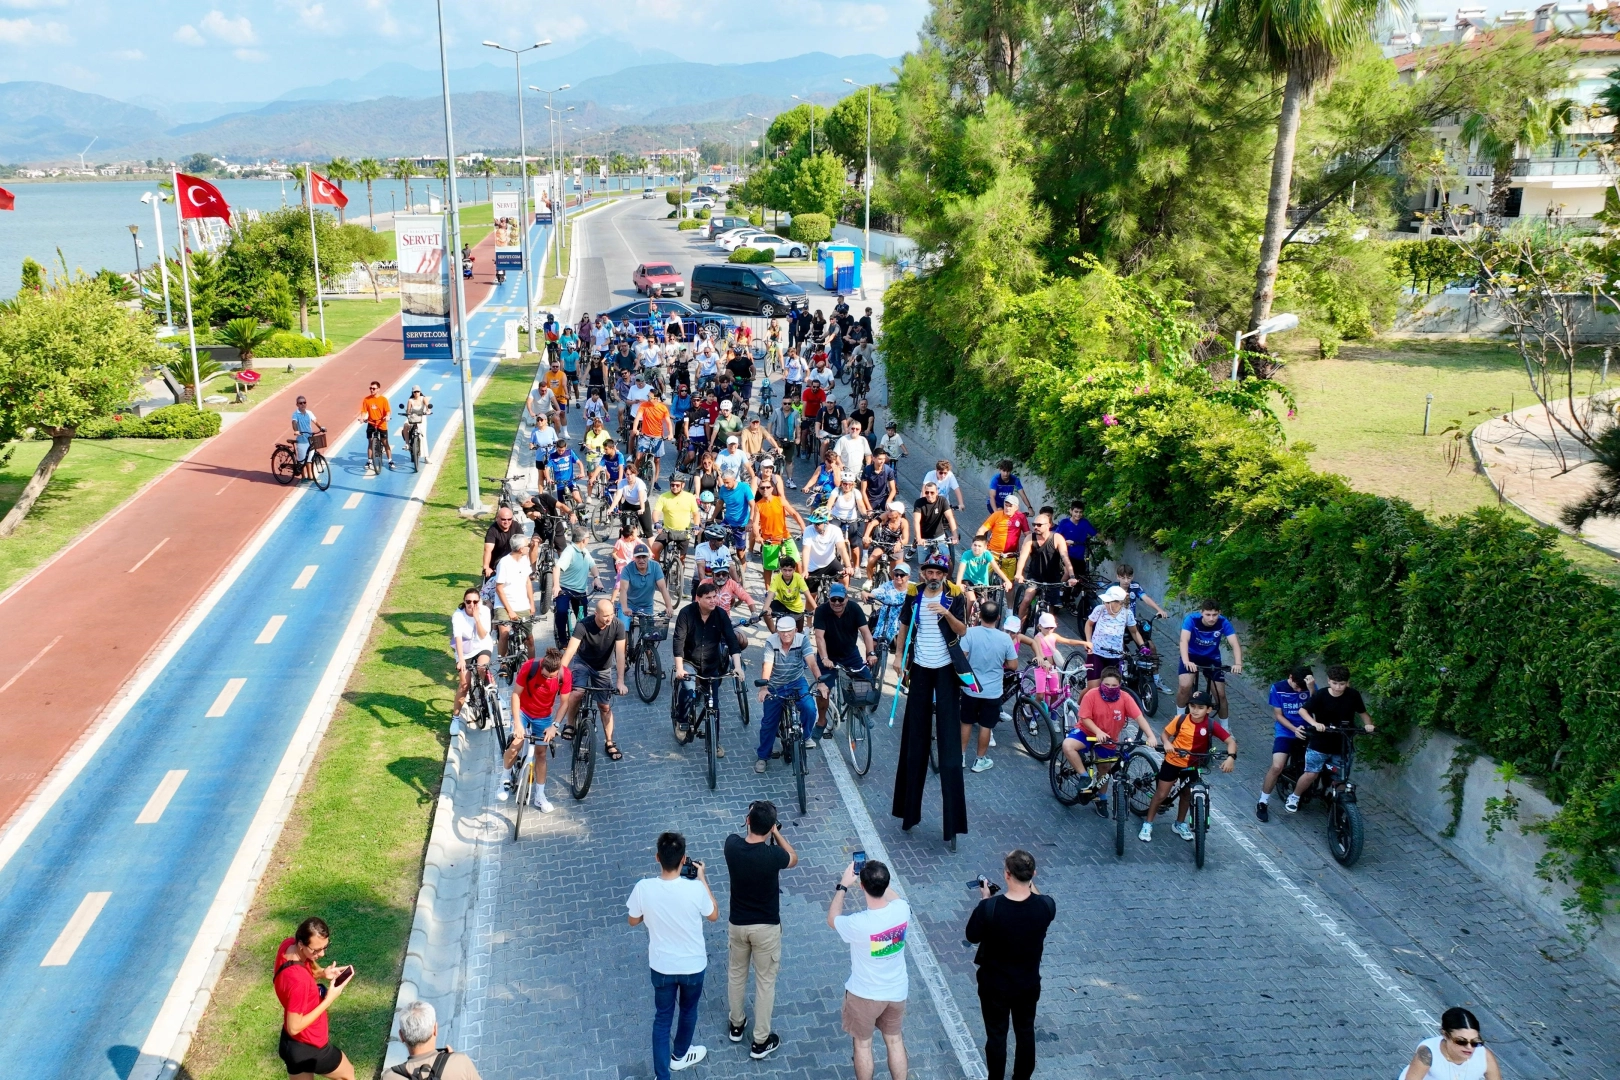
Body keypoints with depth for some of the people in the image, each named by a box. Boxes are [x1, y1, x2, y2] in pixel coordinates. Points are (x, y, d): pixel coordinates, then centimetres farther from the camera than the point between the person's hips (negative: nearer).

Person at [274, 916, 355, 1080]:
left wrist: (322, 973, -10)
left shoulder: (288, 945, -13)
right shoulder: (298, 980, -37)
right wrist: (329, 999, -24)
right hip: (310, 1048, -8)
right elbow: (294, 1027, -27)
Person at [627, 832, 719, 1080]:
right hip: (693, 965, 0)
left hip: (661, 966, 0)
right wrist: (702, 879, -1)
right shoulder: (695, 888, -26)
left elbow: (634, 921, -3)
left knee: (662, 1017, 19)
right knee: (688, 1010, 27)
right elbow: (714, 916, -5)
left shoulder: (644, 888, -23)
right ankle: (680, 1055, 50)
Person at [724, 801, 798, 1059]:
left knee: (736, 973, 26)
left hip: (737, 924, 4)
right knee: (765, 981, 14)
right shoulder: (773, 855, -28)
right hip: (766, 927, -3)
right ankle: (760, 1042, 25)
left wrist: (753, 819, 8)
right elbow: (793, 859, -3)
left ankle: (736, 1025, 44)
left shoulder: (732, 845, -18)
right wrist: (777, 834, 2)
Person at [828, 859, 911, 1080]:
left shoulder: (858, 924, -33)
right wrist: (879, 877, 7)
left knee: (862, 1044, 20)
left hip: (865, 994, -4)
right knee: (895, 1041, 24)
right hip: (897, 991, 4)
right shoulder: (902, 909, -22)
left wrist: (842, 886, -2)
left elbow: (832, 919, -8)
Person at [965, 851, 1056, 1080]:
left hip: (995, 984, -3)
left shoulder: (989, 908, -30)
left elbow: (972, 936, -11)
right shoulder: (1045, 906, -22)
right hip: (1029, 983, 3)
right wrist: (1030, 884, 6)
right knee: (1026, 1032, 23)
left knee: (996, 1035, 16)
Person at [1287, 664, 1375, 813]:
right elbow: (1302, 710, -15)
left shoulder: (1353, 695, -7)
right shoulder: (1321, 695, -14)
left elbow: (1363, 713, 7)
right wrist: (1315, 724, -32)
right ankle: (1294, 797, 20)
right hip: (1319, 744, -2)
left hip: (1341, 747, 2)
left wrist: (1368, 724, -14)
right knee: (1310, 775, -2)